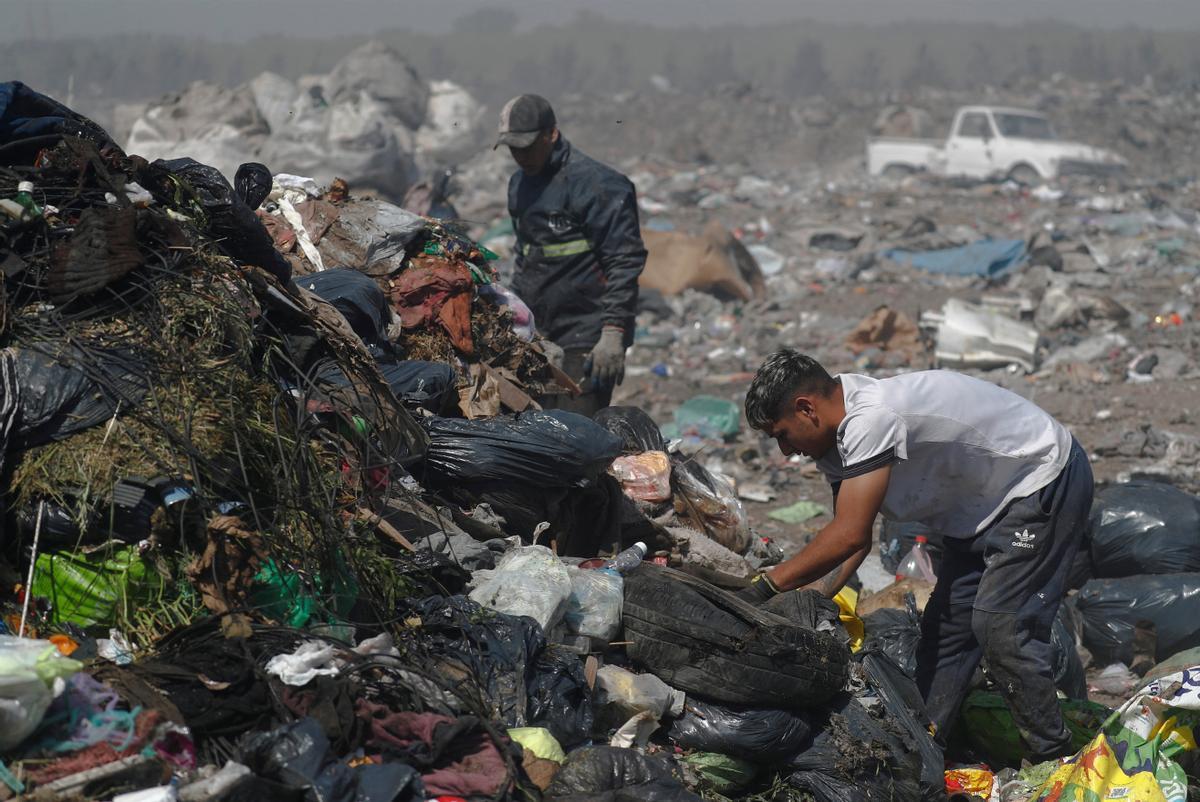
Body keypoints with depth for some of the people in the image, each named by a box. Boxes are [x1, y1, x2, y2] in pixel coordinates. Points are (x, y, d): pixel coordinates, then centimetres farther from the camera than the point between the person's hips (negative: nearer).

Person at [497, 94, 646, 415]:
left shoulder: (596, 183, -13)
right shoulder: (519, 184, 15)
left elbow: (625, 262, -16)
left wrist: (613, 334, -22)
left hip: (589, 338, -8)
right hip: (542, 335, 8)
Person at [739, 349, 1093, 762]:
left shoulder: (871, 419, -32)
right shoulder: (836, 437, -1)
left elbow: (849, 535, -34)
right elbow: (854, 540, 2)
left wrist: (767, 586, -28)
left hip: (1047, 483, -10)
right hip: (985, 505, 10)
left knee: (1000, 626, -15)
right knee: (945, 623, 8)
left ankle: (1057, 762, -4)